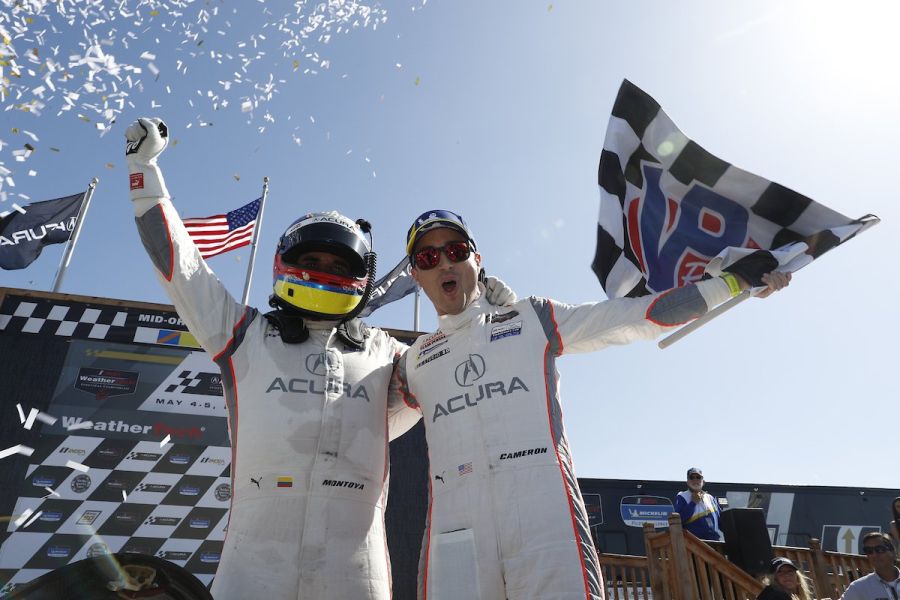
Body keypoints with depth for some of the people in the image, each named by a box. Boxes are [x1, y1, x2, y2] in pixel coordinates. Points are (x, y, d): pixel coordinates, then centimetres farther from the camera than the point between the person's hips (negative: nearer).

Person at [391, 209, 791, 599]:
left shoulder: (534, 319, 13)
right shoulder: (414, 362, 18)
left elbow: (640, 316, 13)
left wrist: (732, 281, 12)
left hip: (545, 515, -1)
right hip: (454, 529, 2)